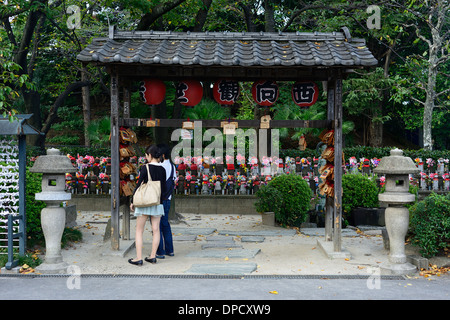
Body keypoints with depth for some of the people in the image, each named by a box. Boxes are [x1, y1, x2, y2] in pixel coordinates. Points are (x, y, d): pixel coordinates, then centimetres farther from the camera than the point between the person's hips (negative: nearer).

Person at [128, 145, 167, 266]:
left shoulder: (145, 168, -10)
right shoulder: (162, 170, 4)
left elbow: (139, 185, -10)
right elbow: (164, 188, 7)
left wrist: (133, 201, -1)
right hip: (158, 203, 4)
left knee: (139, 230, 2)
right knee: (156, 230, 9)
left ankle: (139, 258, -1)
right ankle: (153, 256, 11)